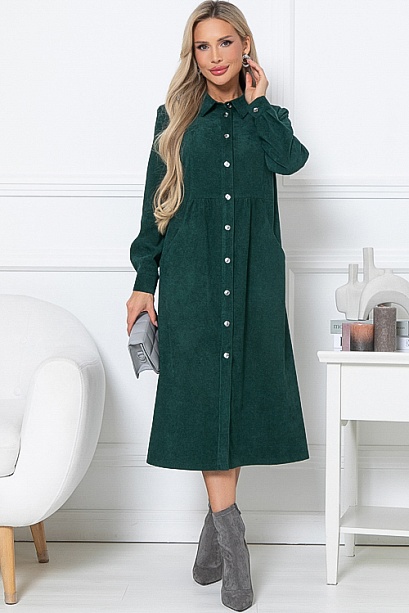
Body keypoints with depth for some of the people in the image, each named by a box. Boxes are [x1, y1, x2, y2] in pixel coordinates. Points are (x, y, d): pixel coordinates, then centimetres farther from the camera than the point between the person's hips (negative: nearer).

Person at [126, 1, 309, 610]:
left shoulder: (263, 117, 11)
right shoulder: (175, 118, 8)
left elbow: (291, 159, -12)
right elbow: (155, 205, 7)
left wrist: (256, 103, -2)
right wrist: (144, 281, 3)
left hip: (254, 276, 2)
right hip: (191, 277, -1)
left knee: (242, 393, 3)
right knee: (203, 396, -6)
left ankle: (216, 524, 15)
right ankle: (231, 537, -1)